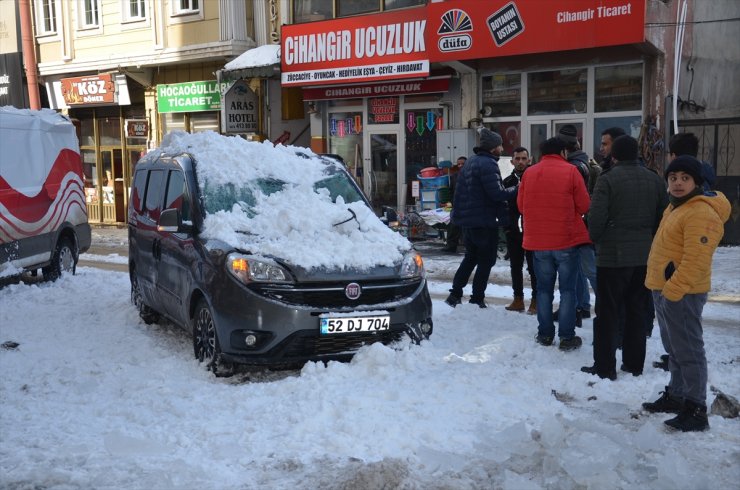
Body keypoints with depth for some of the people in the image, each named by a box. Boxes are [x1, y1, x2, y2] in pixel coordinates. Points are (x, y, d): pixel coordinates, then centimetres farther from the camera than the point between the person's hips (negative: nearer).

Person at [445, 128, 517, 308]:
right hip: (485, 221, -9)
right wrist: (516, 189, -13)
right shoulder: (488, 164, -17)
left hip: (468, 220, 9)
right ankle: (477, 300, 6)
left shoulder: (471, 162, 13)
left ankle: (455, 294, 18)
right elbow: (497, 193, -24)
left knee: (470, 257, 20)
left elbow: (460, 191, 19)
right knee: (486, 261, 3)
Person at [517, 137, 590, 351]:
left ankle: (545, 334, 16)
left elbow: (521, 205, 8)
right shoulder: (570, 171, -6)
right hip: (567, 239, -3)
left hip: (538, 241, 3)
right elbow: (584, 206, -6)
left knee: (544, 288, 13)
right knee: (567, 289, 5)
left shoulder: (529, 173, 2)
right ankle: (567, 336, 5)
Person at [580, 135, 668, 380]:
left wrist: (596, 239, 3)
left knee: (607, 313, 3)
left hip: (612, 256, -5)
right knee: (636, 312, 15)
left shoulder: (608, 179, -12)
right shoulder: (655, 180, 5)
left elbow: (596, 218, -17)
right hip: (645, 256, 5)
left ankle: (604, 367, 7)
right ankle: (634, 364, 22)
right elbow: (664, 217, 9)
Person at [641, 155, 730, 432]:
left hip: (682, 294, -10)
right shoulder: (675, 207, 16)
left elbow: (696, 261, -25)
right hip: (664, 290, 10)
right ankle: (675, 396, 32)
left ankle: (696, 410, 2)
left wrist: (672, 290, -25)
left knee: (688, 351, -5)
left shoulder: (701, 214, -18)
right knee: (674, 349, 20)